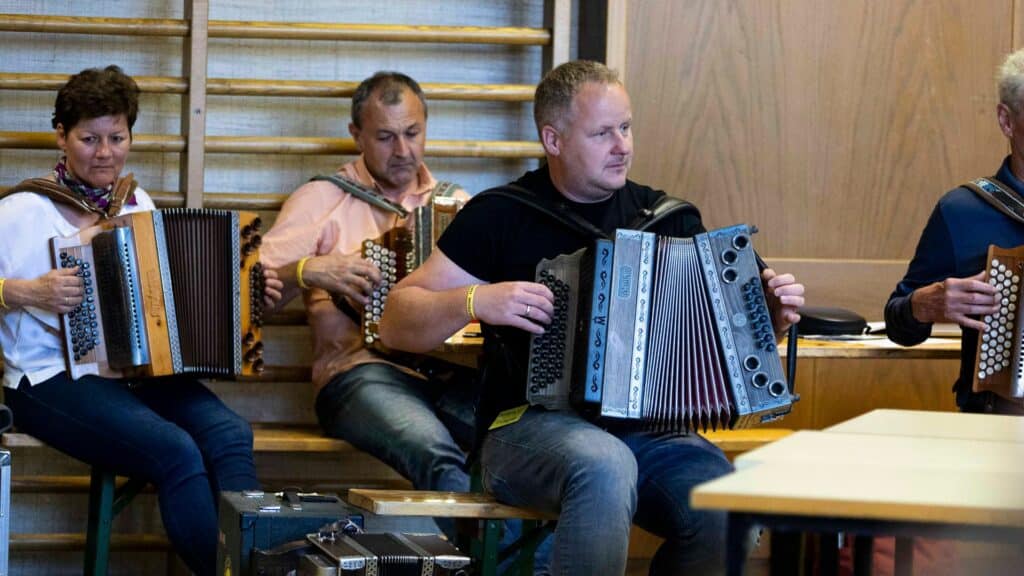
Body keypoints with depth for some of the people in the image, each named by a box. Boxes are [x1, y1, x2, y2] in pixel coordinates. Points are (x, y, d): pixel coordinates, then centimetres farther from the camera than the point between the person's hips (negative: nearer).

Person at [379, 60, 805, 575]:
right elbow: (395, 324, 2)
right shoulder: (500, 217, 3)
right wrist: (476, 301, -15)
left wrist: (771, 317, -1)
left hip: (647, 429, 4)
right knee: (603, 465, -38)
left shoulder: (665, 218, 14)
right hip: (530, 428, -3)